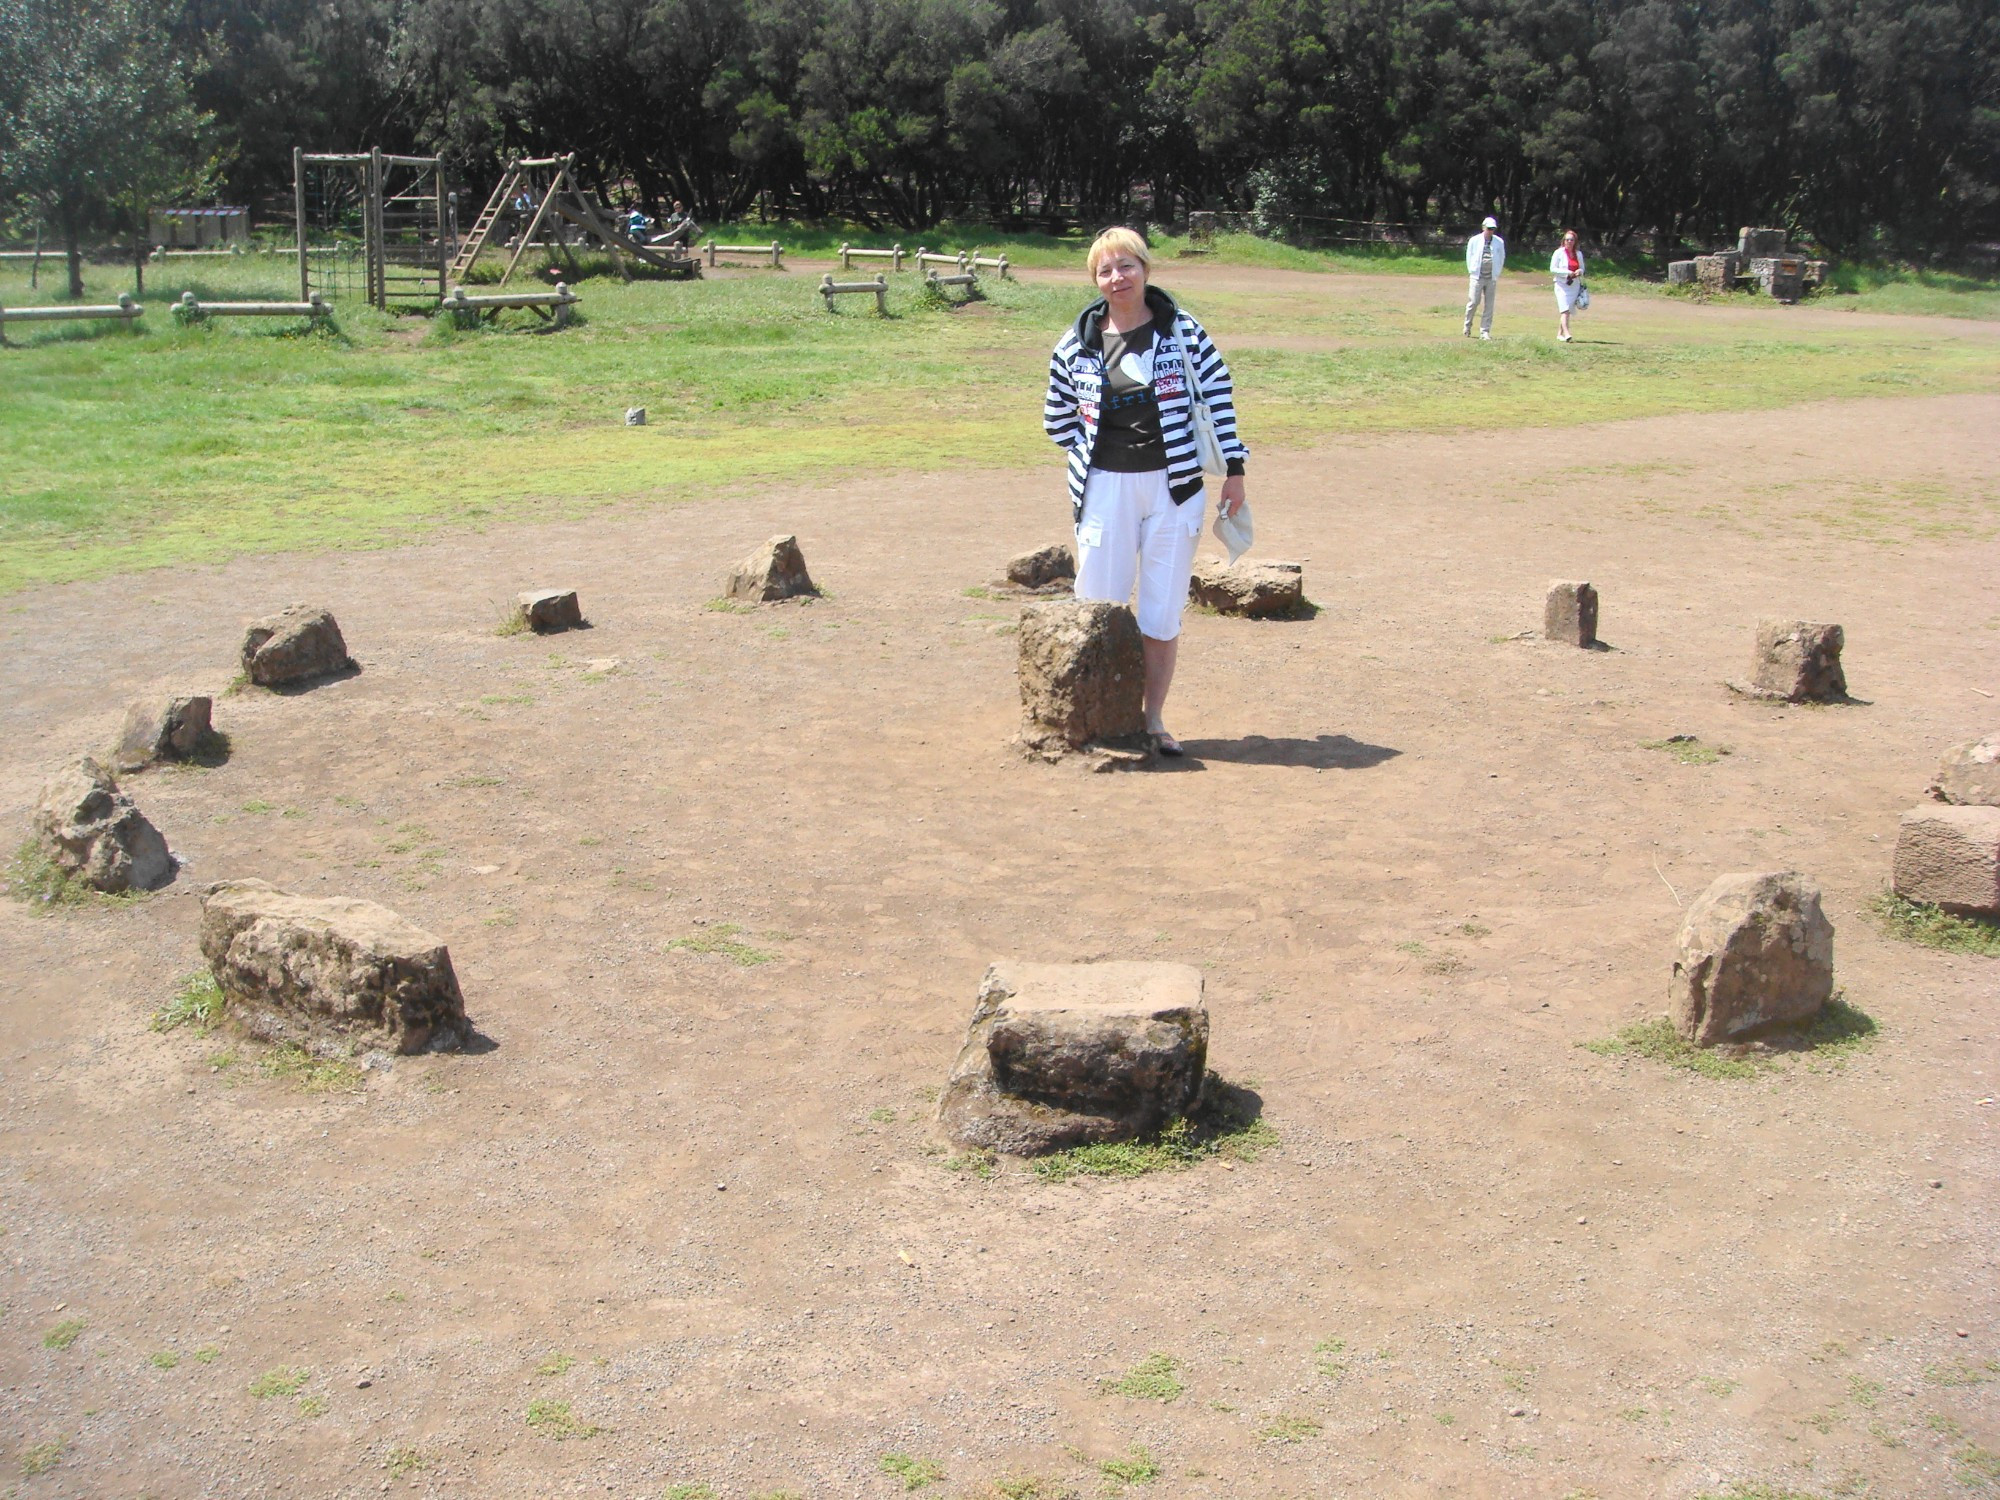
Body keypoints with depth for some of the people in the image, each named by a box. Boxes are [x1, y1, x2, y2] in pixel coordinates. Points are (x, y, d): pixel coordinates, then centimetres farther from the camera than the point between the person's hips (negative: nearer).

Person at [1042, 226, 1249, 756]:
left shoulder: (1182, 332, 0)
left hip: (1173, 488, -1)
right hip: (1104, 489, 1)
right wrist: (1093, 454, 9)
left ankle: (1154, 721, 14)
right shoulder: (1076, 345, 4)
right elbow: (1058, 416, 16)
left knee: (1163, 615, 2)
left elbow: (1219, 396, 2)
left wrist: (1233, 470, -1)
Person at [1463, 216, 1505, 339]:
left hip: (1492, 278, 2)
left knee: (1489, 305, 0)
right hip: (1477, 277, -2)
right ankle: (1467, 327, 16)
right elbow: (1469, 256, 8)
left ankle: (1485, 331, 5)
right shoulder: (1474, 241, 0)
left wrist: (1497, 273, 8)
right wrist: (1471, 272, 2)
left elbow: (1502, 258, 14)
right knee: (1473, 302, -4)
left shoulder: (1499, 242, 5)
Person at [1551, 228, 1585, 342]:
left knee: (1567, 311, 6)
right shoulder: (1559, 252, -2)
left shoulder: (1578, 254, 11)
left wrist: (1580, 272, -6)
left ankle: (1559, 333, 16)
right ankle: (1566, 333, -26)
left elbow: (1582, 268, 20)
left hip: (1574, 285, 5)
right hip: (1562, 285, -5)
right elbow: (1552, 269, -6)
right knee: (1564, 310, -17)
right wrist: (1567, 273, -16)